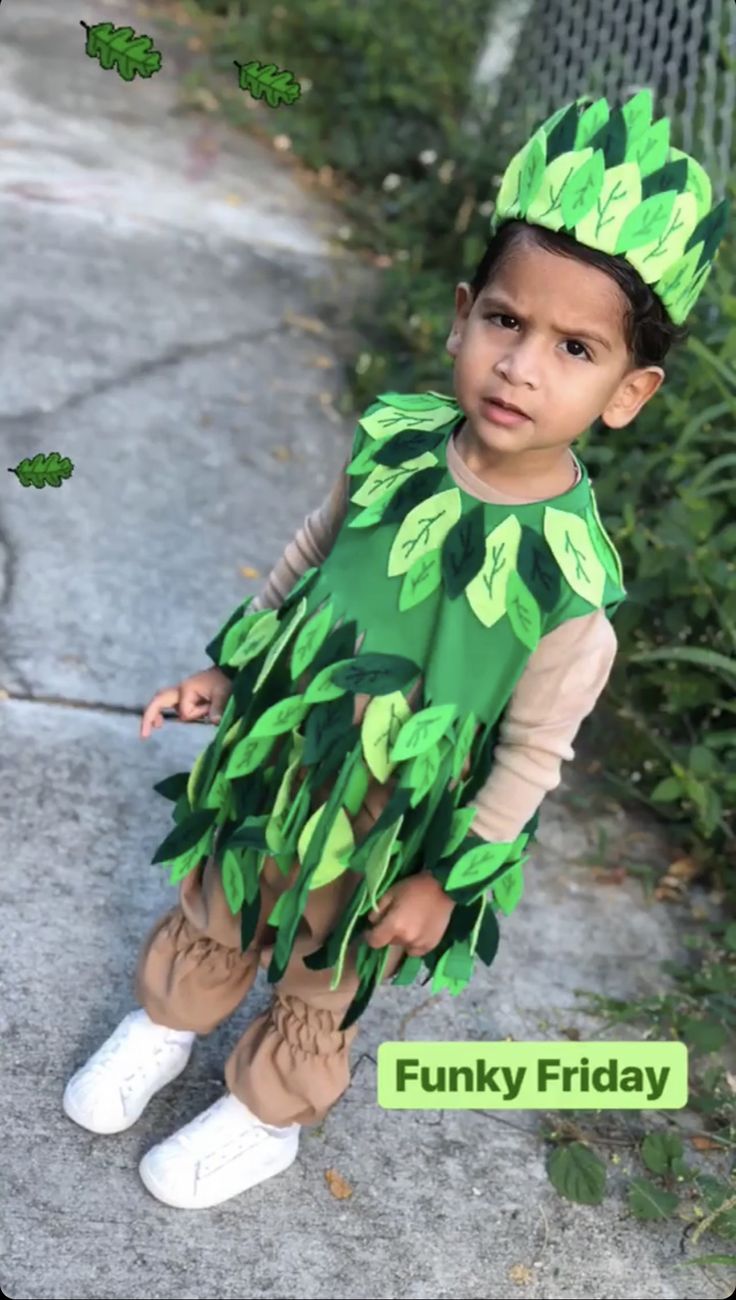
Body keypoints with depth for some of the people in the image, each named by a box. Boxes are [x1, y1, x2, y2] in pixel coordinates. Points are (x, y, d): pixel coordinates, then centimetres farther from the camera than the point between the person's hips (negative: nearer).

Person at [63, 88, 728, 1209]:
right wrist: (229, 667, 7)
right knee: (215, 916, 28)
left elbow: (532, 758, -16)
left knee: (318, 993, 22)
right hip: (277, 766, 4)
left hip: (388, 836, -3)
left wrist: (447, 879, -8)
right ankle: (166, 1023, 59)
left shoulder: (573, 584, -30)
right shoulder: (393, 443, -19)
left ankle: (265, 1119, 52)